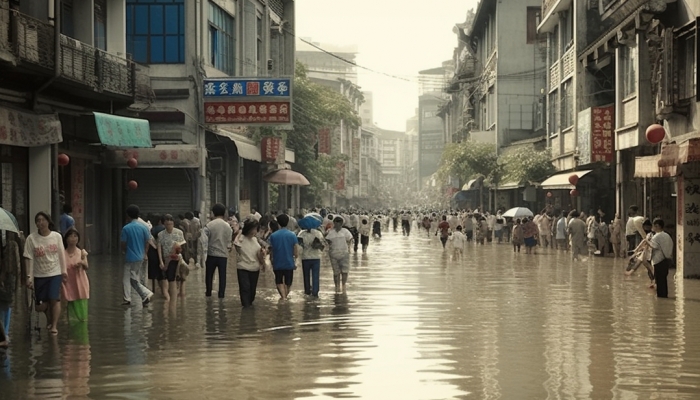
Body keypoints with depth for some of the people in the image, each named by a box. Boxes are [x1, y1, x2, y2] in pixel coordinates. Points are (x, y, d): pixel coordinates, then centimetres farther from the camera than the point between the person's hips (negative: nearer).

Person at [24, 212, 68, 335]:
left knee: (54, 299, -13)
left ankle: (54, 326, -1)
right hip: (39, 275, 0)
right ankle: (49, 319, 35)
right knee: (40, 306, 3)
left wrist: (64, 270, 7)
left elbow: (61, 254, 6)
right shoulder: (31, 238, -8)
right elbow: (30, 259, -6)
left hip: (55, 273, 0)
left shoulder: (57, 236, -4)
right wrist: (29, 276, -7)